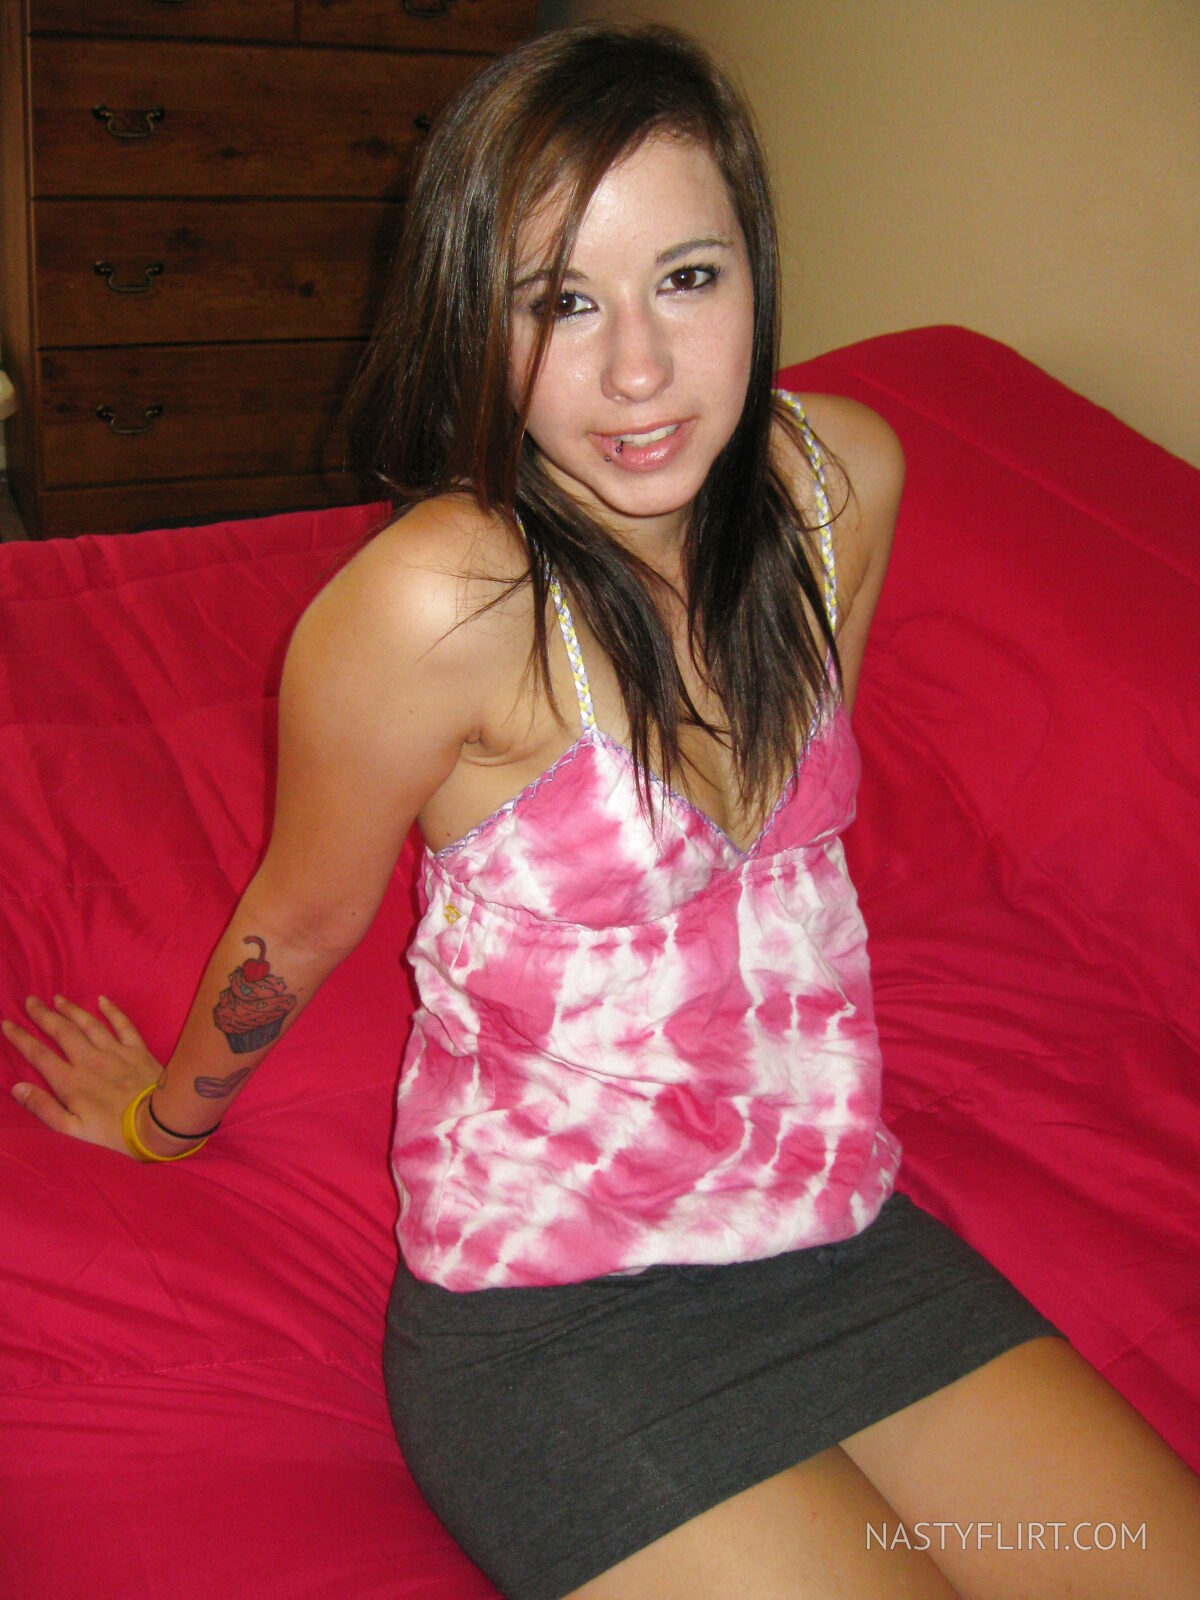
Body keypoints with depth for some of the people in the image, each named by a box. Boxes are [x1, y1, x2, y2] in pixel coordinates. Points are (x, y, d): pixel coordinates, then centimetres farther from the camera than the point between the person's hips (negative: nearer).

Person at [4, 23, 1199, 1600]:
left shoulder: (842, 479, -7)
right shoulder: (439, 601, -24)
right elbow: (300, 920, -5)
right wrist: (165, 1115, 12)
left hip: (841, 1227, 5)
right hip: (551, 1309, -5)